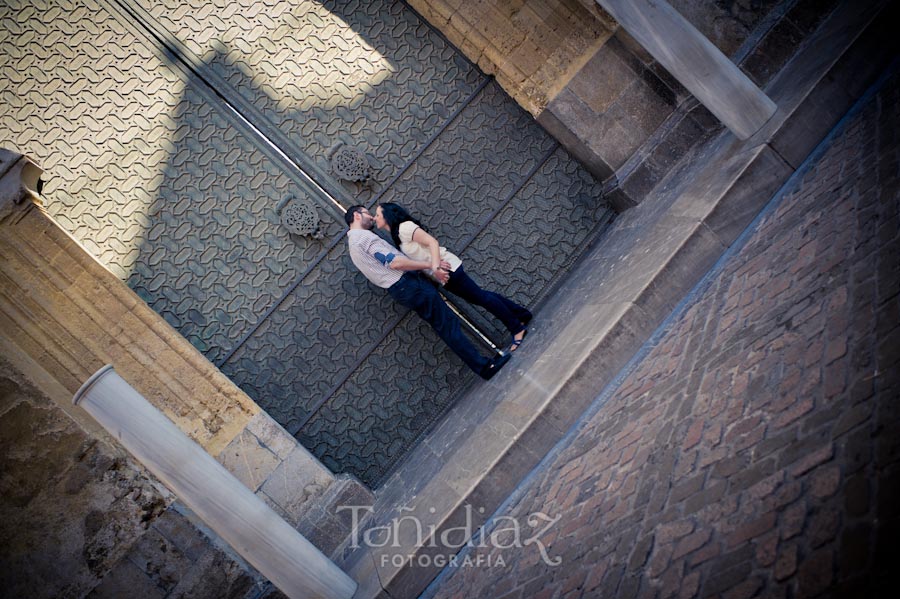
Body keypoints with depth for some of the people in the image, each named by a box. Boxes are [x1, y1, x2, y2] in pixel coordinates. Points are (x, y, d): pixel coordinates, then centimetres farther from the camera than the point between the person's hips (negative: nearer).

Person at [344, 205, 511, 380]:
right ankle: (485, 367, -11)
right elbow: (394, 262, -21)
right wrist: (431, 265, -17)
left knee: (444, 325, 9)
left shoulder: (353, 243, 22)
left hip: (399, 290, 11)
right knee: (448, 324, -11)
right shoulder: (366, 237, -11)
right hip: (408, 284, -11)